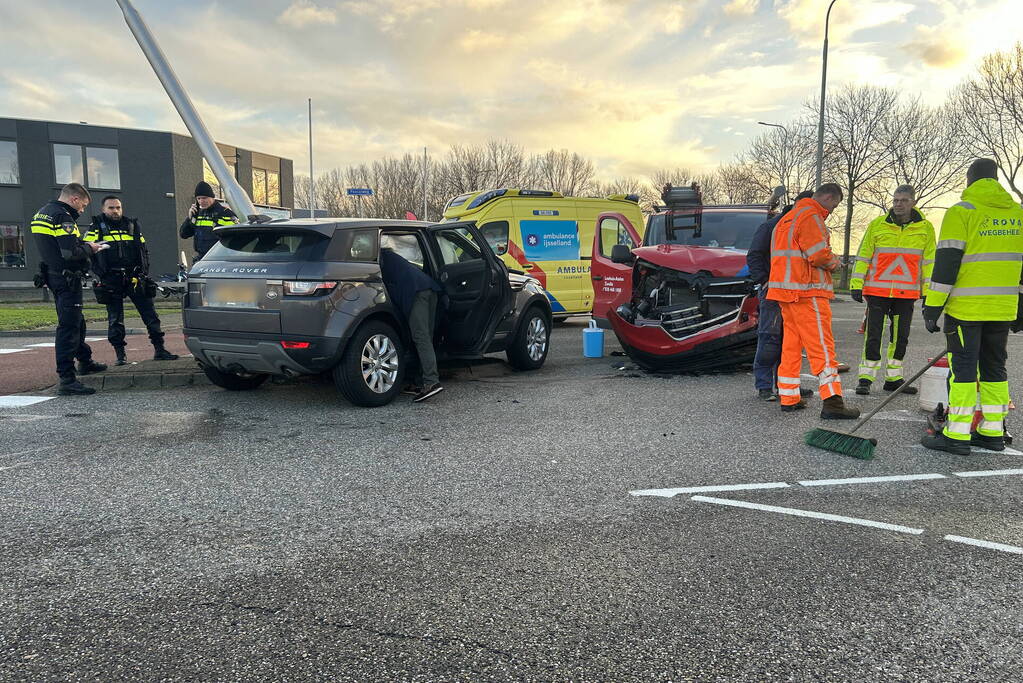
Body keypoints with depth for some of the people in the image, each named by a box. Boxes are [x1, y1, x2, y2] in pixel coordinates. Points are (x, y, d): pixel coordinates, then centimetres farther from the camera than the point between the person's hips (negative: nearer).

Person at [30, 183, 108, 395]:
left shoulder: (42, 212, 16)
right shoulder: (62, 216, -16)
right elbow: (70, 252, -26)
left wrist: (83, 244, 10)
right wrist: (89, 248, -7)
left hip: (53, 276, 10)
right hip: (66, 278, -10)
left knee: (76, 322, 25)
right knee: (68, 326, -11)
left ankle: (85, 361, 42)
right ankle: (67, 380, -12)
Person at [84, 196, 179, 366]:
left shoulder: (132, 225, 15)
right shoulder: (97, 227, 6)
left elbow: (144, 251, 18)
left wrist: (143, 273, 8)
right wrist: (100, 273, -11)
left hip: (134, 278, 3)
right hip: (111, 281, -3)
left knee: (150, 314, 0)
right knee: (115, 319, 1)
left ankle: (159, 350, 6)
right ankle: (120, 354, 8)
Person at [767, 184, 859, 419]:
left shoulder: (790, 217, 21)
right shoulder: (811, 217, -11)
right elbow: (819, 255, -19)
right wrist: (834, 262, 2)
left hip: (786, 290, 10)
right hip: (807, 292, -10)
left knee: (791, 344, 12)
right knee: (822, 346, -9)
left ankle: (789, 398, 16)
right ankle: (832, 402, -12)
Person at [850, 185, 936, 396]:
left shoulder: (925, 228, 6)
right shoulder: (877, 225, 2)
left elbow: (929, 261, 9)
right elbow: (863, 256, 4)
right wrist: (856, 285, -1)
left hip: (907, 293, 2)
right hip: (877, 291, -2)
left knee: (900, 336, 9)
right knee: (873, 335, -3)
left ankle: (893, 378, 19)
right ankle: (865, 378, 4)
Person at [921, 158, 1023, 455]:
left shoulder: (961, 212, -8)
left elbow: (946, 262, -13)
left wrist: (932, 307, -11)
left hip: (966, 308, -6)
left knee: (963, 367, -3)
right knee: (994, 367, 14)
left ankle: (957, 435, -1)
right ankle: (993, 433, 19)